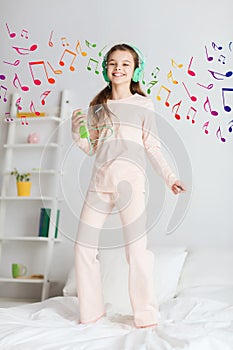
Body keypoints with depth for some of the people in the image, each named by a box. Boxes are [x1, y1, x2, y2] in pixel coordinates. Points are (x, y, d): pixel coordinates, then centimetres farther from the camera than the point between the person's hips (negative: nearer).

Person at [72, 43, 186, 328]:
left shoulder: (142, 104, 8)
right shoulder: (97, 107, 18)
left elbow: (152, 147, 7)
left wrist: (169, 177, -1)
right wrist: (77, 132, 1)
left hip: (129, 177, -5)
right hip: (100, 179, 5)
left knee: (136, 246, -11)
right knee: (83, 246, 3)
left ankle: (146, 315, -2)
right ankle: (91, 311, 15)